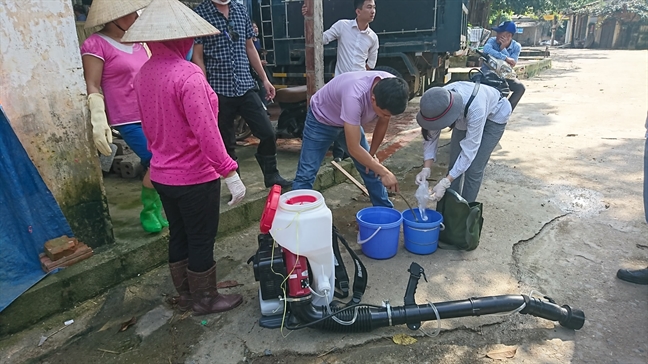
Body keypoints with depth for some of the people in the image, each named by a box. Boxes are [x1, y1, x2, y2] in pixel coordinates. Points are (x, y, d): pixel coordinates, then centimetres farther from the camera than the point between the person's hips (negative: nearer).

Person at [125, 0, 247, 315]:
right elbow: (206, 132, -25)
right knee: (201, 240, 9)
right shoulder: (188, 74, -21)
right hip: (195, 177, -8)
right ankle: (205, 300, 27)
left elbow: (148, 127, 13)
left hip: (162, 175, 8)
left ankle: (185, 295, 37)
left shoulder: (143, 74, 4)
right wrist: (230, 174, -21)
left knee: (178, 236, 20)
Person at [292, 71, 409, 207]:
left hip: (351, 121, 6)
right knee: (306, 174, -9)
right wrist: (384, 172, -32)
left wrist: (371, 154, 1)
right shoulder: (354, 96, -44)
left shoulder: (390, 90, -25)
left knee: (370, 169, 6)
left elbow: (382, 123, -3)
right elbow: (354, 148, -38)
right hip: (321, 120, -6)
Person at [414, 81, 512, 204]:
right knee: (454, 165, -3)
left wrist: (445, 183, -41)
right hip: (464, 117, 5)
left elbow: (469, 150, -39)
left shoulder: (475, 109, -45)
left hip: (494, 116, -4)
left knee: (474, 169, -11)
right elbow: (431, 136, -18)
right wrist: (426, 168, -29)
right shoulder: (439, 103, -31)